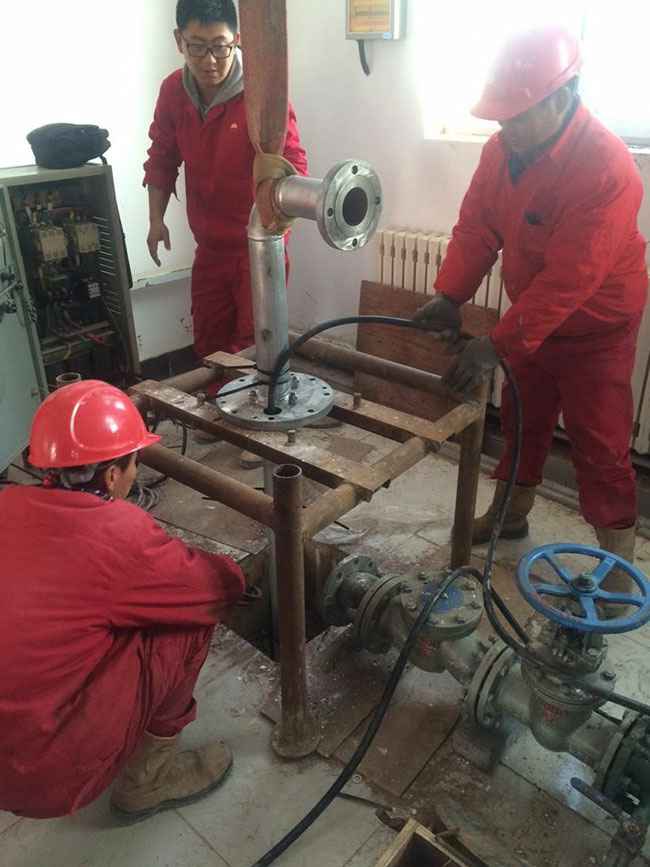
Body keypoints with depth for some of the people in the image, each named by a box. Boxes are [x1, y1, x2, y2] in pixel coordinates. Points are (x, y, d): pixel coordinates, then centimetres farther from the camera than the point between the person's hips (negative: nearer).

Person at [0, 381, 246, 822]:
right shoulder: (121, 533, -21)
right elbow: (219, 587, -5)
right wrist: (236, 570, 18)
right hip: (50, 771, -7)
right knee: (192, 615, -4)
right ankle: (148, 777, 13)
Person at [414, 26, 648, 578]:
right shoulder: (503, 148, -7)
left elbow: (569, 279, -32)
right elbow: (476, 227, -3)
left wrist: (498, 345, -33)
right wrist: (449, 296, -17)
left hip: (595, 329, -6)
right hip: (531, 317, 7)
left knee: (600, 447, 0)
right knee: (521, 420, 18)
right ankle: (510, 513, 39)